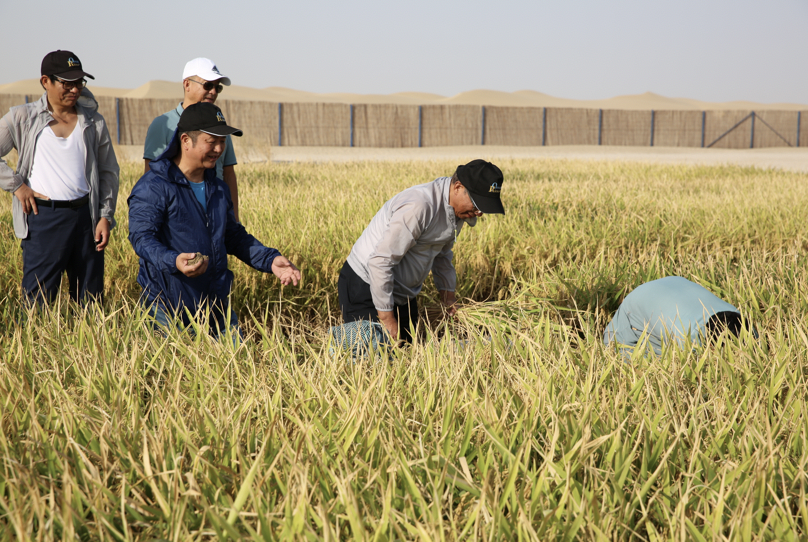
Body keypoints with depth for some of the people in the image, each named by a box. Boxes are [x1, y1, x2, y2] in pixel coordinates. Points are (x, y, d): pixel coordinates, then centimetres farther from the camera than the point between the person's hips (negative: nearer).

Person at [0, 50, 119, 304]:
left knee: (91, 300, 7)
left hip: (86, 216, 3)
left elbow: (108, 171, 14)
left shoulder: (93, 122, 11)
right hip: (43, 217, -2)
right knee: (38, 300, -2)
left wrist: (106, 216, 5)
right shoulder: (22, 119, 4)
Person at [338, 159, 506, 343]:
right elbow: (380, 262, -30)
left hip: (402, 293, 9)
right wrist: (387, 318, -25)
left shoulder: (458, 209, -2)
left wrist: (447, 295, 17)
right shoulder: (418, 206, -31)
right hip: (368, 286, -9)